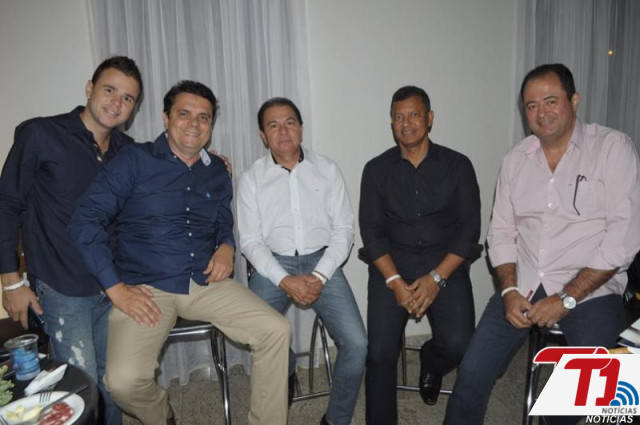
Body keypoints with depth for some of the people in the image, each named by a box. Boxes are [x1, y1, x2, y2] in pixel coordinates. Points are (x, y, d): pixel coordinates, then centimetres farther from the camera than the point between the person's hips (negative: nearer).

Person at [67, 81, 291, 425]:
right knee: (124, 381, -23)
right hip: (146, 288, -3)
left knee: (276, 331, -14)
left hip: (206, 283, 4)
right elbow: (85, 221, -6)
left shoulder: (217, 172, 13)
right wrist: (116, 288, -11)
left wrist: (226, 246, 0)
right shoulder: (135, 161, -2)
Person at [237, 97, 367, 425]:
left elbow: (343, 229, 2)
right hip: (273, 266, 0)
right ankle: (286, 374, 13)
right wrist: (286, 281, -15)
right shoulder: (252, 179, 5)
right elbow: (250, 241, 0)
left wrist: (319, 276, -12)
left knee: (357, 344, -16)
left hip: (322, 263, 1)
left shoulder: (327, 170, 7)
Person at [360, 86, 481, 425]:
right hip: (392, 265, 0)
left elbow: (469, 228, -2)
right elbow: (371, 231, -1)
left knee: (457, 344, -18)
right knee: (380, 353, -15)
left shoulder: (457, 165, 3)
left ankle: (430, 363, 19)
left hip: (445, 264, 0)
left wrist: (436, 278, -14)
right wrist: (395, 282, -14)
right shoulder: (376, 169, 4)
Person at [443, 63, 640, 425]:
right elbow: (502, 231, 9)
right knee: (471, 379, -7)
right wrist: (509, 290, -6)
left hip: (591, 289, -2)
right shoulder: (516, 159, 9)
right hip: (524, 285, 3)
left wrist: (566, 299, -15)